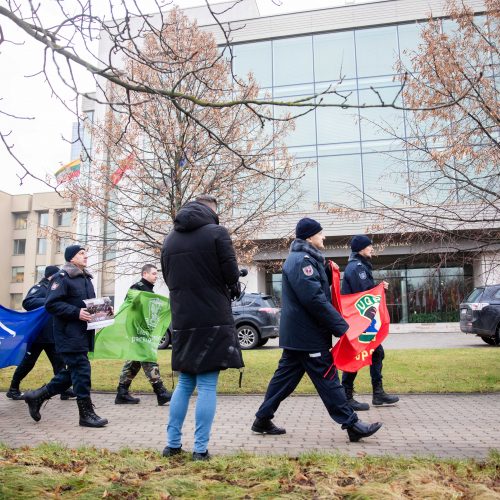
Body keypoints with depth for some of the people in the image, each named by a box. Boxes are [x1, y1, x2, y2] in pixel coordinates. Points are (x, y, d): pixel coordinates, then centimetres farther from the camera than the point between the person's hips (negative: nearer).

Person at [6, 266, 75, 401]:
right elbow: (27, 303, -27)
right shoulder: (39, 288, -10)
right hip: (38, 334, -7)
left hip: (52, 335, 7)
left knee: (59, 362, 2)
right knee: (28, 362, 5)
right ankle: (13, 389, 21)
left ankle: (65, 390, 4)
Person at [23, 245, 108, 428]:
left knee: (72, 372, 13)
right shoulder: (62, 278, -9)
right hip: (70, 335, -9)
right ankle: (86, 414, 3)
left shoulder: (86, 278, 18)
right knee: (81, 371, -7)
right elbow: (51, 304, -17)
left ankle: (37, 397, 28)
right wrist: (77, 313, -24)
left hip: (83, 335, 9)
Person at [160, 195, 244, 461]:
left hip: (182, 322, 5)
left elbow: (168, 279, 14)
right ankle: (200, 449, 6)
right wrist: (232, 289, 10)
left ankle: (172, 443, 21)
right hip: (213, 321, -5)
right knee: (207, 387, 2)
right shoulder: (217, 233, -7)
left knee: (184, 383, 16)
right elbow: (231, 274, -10)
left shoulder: (170, 239, 9)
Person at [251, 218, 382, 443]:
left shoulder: (305, 259, 17)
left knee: (286, 376, 14)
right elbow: (315, 300, -24)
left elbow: (319, 291, 20)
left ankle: (263, 419, 21)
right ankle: (351, 424, 7)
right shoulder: (302, 260, -17)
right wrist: (342, 327, -20)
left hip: (295, 333, 10)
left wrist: (328, 271, 2)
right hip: (307, 334, -10)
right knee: (327, 379, -2)